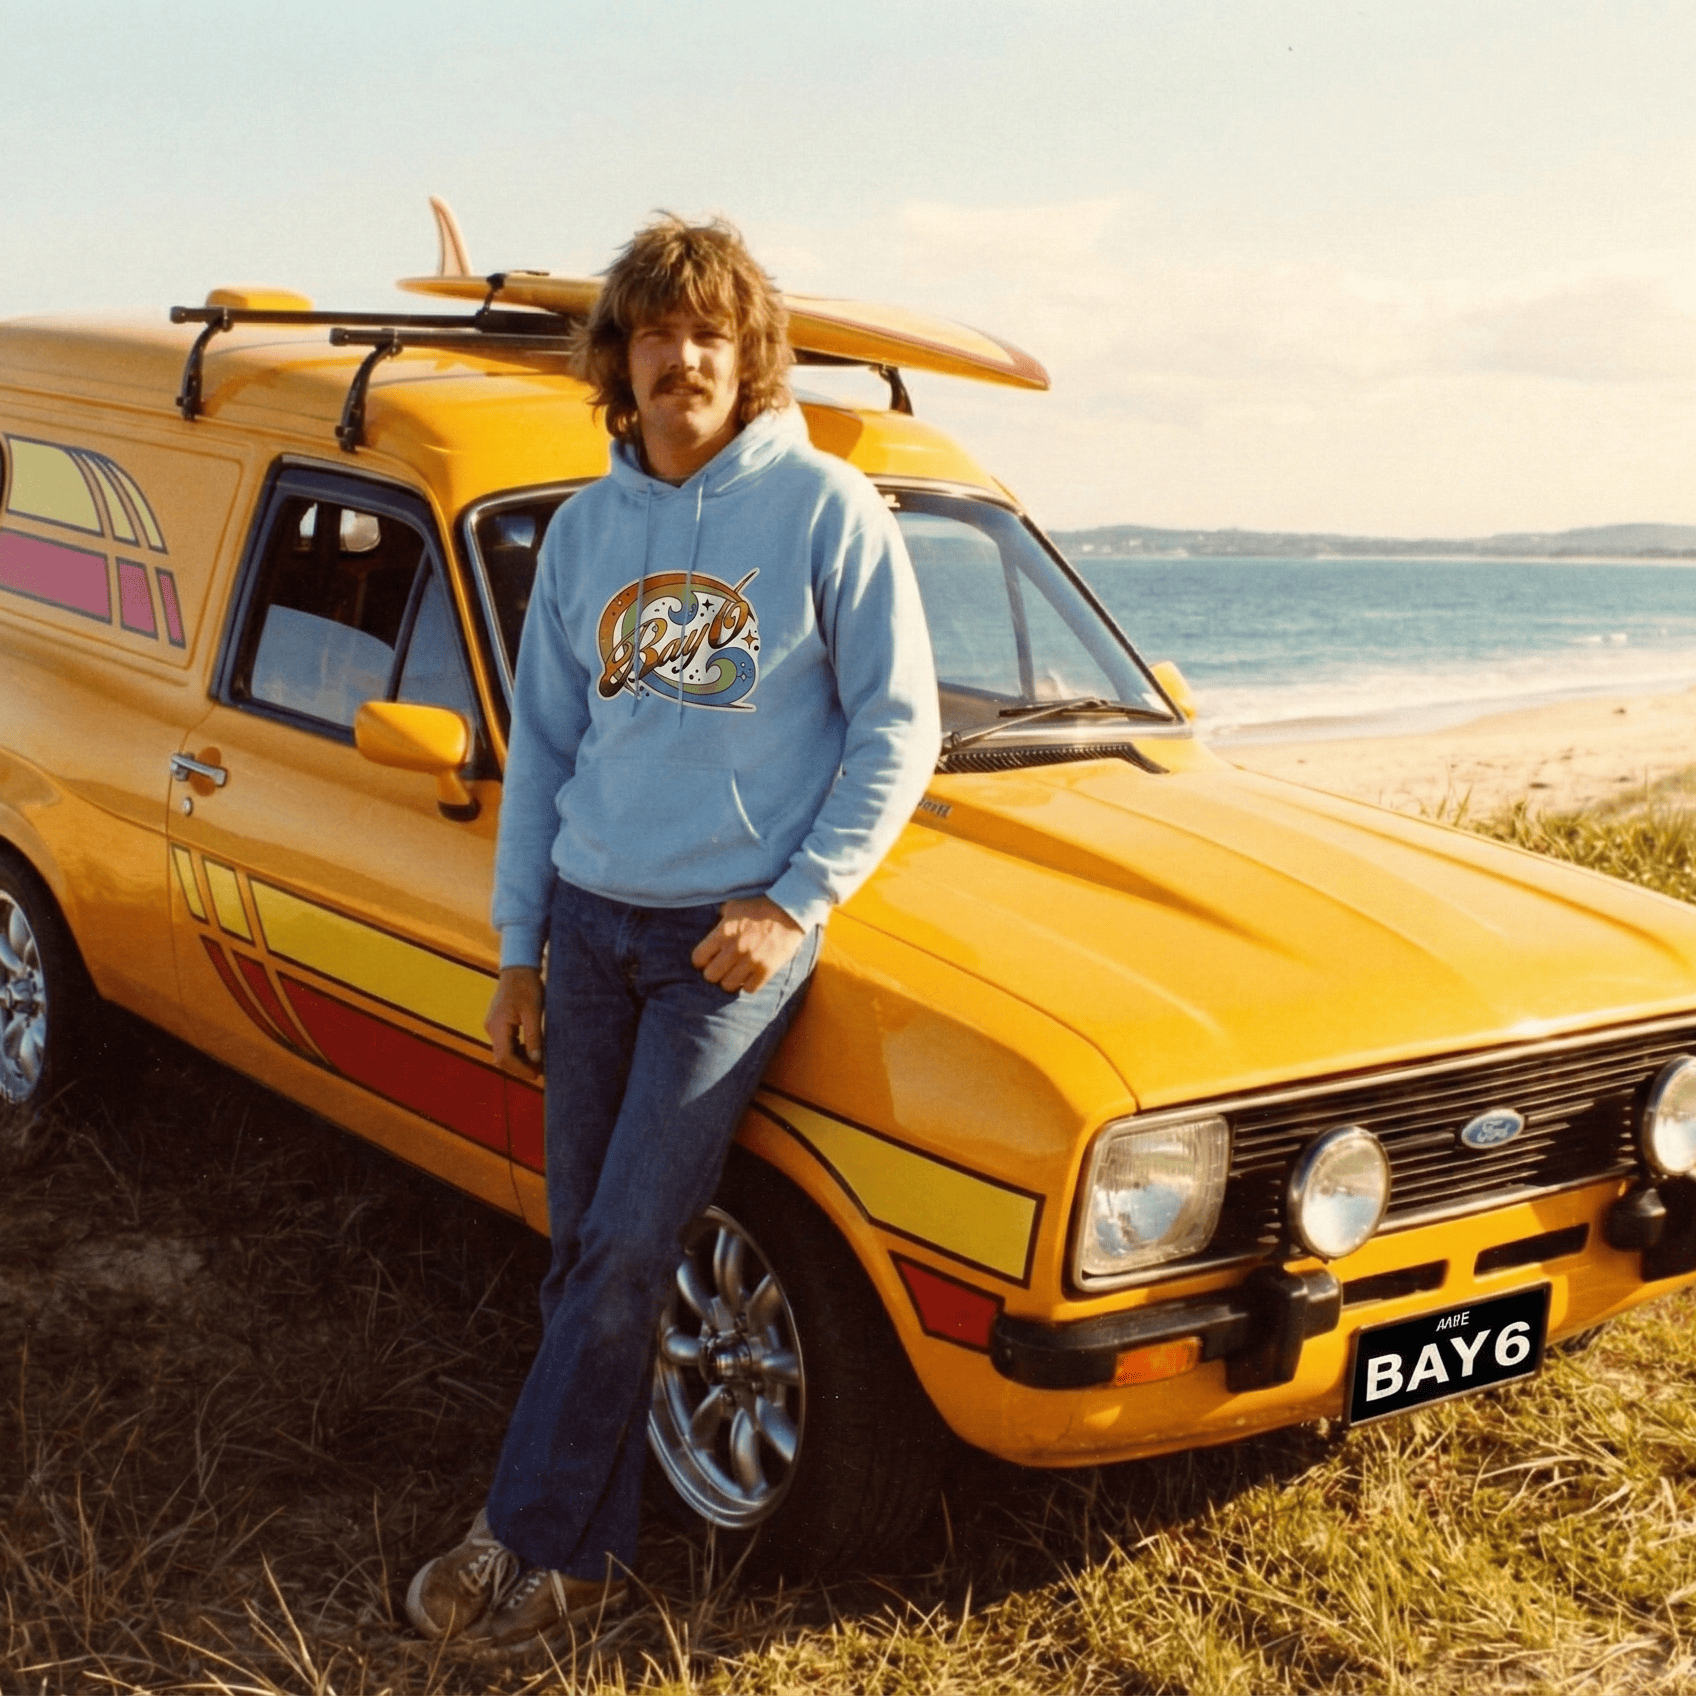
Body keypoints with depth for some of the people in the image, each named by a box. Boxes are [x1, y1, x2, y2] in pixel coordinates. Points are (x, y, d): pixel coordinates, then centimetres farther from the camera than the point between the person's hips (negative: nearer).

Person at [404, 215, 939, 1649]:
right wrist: (518, 950, 11)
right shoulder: (585, 531, 9)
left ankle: (526, 1540, 7)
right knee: (582, 1251, 6)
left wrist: (797, 902, -12)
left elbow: (899, 728, -4)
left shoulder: (826, 507, -5)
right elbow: (544, 745, 14)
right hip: (589, 920, 5)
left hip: (732, 932, -4)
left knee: (627, 1252, -6)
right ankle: (590, 1554, 17)